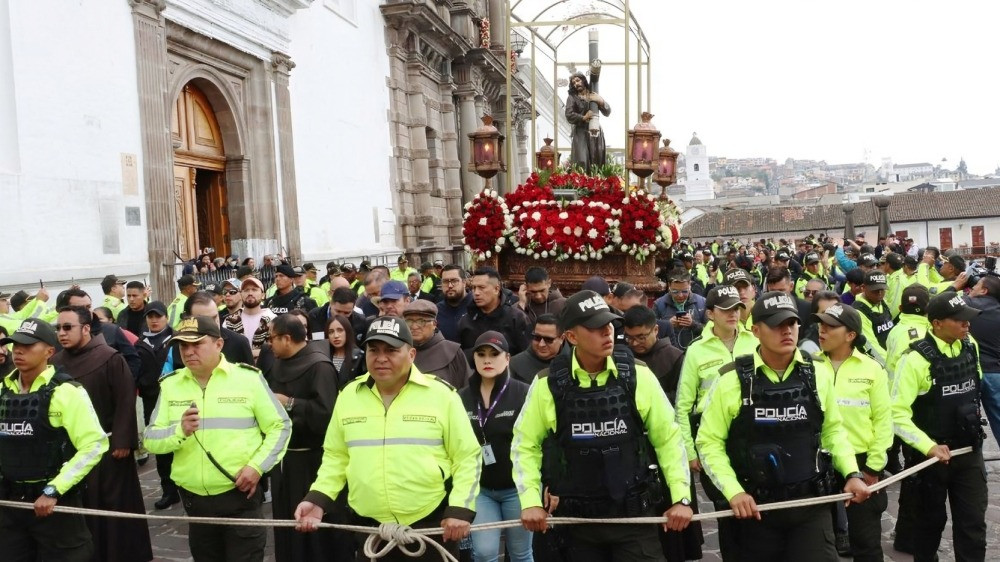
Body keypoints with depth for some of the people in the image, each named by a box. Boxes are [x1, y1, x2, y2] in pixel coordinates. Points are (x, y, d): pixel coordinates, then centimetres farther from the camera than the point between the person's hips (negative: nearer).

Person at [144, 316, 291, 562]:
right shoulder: (170, 384, 4)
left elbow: (279, 426, -1)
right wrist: (180, 431, -18)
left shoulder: (249, 377, -5)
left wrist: (257, 466, -12)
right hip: (193, 498, 4)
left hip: (240, 495, -4)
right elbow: (151, 440, 2)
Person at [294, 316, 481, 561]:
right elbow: (336, 456, 13)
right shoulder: (349, 395, 4)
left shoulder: (441, 394, -5)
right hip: (370, 527, 3)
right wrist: (317, 499, 1)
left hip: (432, 526, -3)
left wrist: (461, 510, -10)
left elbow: (467, 457, -1)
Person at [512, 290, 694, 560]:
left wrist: (681, 497, -3)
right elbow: (525, 444, 2)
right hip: (576, 518, 0)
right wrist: (530, 501, -6)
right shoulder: (548, 384, -8)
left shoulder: (638, 375, -6)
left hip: (635, 514, 0)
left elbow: (668, 437, 1)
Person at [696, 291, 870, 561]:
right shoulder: (732, 379, -9)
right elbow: (709, 442, -4)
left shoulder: (819, 372, 0)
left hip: (812, 503, 2)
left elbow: (832, 429, 14)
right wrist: (733, 491, -13)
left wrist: (852, 473, 1)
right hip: (755, 507, -1)